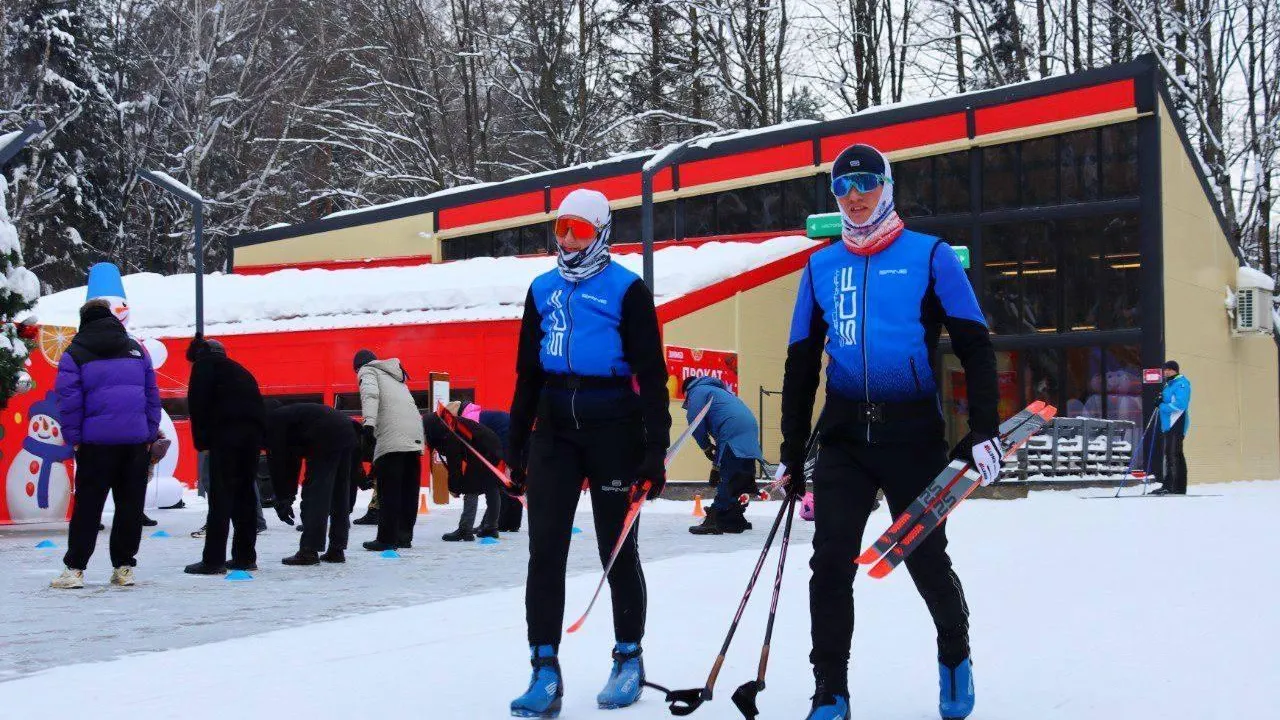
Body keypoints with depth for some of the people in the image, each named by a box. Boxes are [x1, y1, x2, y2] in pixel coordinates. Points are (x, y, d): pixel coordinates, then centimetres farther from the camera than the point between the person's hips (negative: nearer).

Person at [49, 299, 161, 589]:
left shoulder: (75, 353, 2)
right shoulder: (136, 350, 12)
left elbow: (68, 398, -5)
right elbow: (152, 394, 11)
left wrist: (74, 438, 0)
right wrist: (150, 434, 12)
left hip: (96, 441, -2)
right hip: (137, 441, 2)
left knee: (88, 505, 2)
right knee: (131, 505, 7)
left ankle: (74, 568, -1)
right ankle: (124, 567, 8)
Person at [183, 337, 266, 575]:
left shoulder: (204, 363, 11)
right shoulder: (239, 370, 32)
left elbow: (197, 401, -3)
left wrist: (200, 439, -1)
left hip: (226, 430, -7)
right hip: (253, 432, 7)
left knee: (221, 495, -8)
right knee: (245, 492, 12)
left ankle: (213, 559, -11)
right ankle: (245, 556, 13)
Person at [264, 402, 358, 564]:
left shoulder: (272, 420, 5)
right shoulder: (286, 414, 31)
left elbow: (277, 463, 1)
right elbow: (292, 461, 33)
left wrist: (282, 499, 6)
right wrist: (288, 496, 32)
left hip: (327, 438, -9)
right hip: (347, 432, 10)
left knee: (314, 494, -5)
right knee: (339, 494, 14)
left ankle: (309, 551, -6)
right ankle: (337, 549, 18)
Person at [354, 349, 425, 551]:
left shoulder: (367, 371, 11)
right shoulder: (394, 375, 33)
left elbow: (370, 394, -10)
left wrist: (369, 422, -24)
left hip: (392, 439, -7)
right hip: (415, 436, 7)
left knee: (389, 489, -7)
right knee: (409, 489, 10)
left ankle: (387, 538, -8)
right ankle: (404, 535, 13)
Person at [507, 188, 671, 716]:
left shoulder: (626, 290, -3)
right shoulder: (543, 291, 13)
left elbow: (651, 373, -5)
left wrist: (655, 449, -11)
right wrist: (517, 446, 13)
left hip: (612, 428, -4)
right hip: (555, 429, 4)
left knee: (617, 549, 6)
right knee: (545, 549, -3)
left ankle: (629, 658, 21)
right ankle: (545, 669, -2)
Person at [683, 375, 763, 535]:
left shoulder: (697, 391, 10)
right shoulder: (718, 390, 38)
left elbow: (695, 422, -5)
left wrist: (706, 447, 7)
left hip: (733, 435, -9)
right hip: (750, 432, 9)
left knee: (728, 479, -13)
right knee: (743, 479, 10)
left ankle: (716, 520, -17)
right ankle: (735, 519, 15)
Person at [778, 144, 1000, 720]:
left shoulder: (929, 256, 1)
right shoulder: (821, 267, 11)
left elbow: (975, 347, -1)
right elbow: (801, 365, 15)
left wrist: (984, 433, -10)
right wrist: (791, 453, 12)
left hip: (913, 433, -3)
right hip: (843, 435, 3)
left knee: (926, 560, 5)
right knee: (831, 562, -6)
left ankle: (955, 655, 34)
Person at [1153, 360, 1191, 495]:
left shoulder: (1181, 384, -8)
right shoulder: (1169, 384, 22)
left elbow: (1180, 404, -19)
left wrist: (1163, 406, -14)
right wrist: (1162, 401, 8)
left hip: (1177, 424, -10)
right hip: (1168, 424, 10)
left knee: (1175, 454, -12)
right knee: (1169, 454, 11)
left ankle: (1179, 488, -13)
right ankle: (1167, 485, 15)